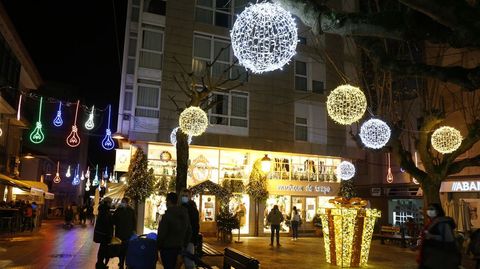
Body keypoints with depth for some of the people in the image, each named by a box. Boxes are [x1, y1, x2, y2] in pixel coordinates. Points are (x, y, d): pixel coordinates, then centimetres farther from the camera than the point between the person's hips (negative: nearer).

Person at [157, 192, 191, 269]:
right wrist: (184, 245, 16)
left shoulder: (167, 215, -17)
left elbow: (162, 234, -16)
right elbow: (189, 231, 9)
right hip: (178, 247, 7)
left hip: (167, 248, -6)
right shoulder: (184, 214, 4)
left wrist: (158, 246, -2)